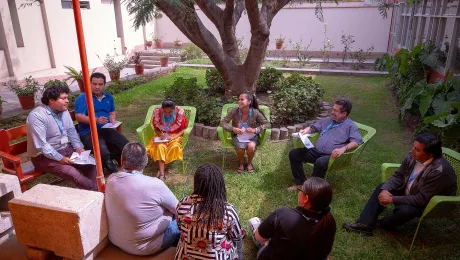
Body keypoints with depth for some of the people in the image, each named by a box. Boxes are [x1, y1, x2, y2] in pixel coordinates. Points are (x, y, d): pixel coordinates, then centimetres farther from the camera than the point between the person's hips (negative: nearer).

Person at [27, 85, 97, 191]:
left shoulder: (64, 111, 3)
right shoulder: (37, 116, -21)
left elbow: (71, 130, 11)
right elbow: (41, 144, -27)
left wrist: (78, 147, -5)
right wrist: (59, 158, -29)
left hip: (65, 149, 8)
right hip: (44, 156, -8)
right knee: (71, 172, -27)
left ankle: (94, 189, -5)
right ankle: (96, 191, -15)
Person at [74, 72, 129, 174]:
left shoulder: (109, 97, 17)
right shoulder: (82, 98, -3)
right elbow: (78, 117, -11)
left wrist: (113, 120, 3)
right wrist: (96, 120, -26)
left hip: (107, 129, 6)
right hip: (88, 132, -5)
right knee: (103, 152, -32)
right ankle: (114, 172, -2)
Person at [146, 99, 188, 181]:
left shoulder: (180, 113, -19)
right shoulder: (157, 112, -13)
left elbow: (183, 129, -8)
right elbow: (155, 128, 2)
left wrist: (174, 137, -22)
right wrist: (160, 135, -18)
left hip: (176, 135, -1)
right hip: (162, 135, 1)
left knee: (175, 146, -31)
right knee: (160, 146, -30)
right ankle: (162, 174, -32)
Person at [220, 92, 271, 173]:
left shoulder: (255, 113, -14)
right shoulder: (234, 111, -13)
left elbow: (267, 124, -8)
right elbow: (223, 122, -6)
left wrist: (255, 130, -23)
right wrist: (233, 129, -22)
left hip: (252, 136, 0)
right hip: (238, 136, 0)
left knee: (251, 146, -33)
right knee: (240, 148, -32)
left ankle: (249, 163, 3)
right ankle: (241, 163, 4)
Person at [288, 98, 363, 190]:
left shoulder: (350, 125, 0)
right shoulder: (328, 120, 20)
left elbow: (357, 141, -14)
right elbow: (313, 127, 29)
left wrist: (343, 149, -32)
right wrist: (306, 131, 4)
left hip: (331, 155, -6)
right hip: (316, 151, 7)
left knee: (320, 163, -39)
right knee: (293, 153, -8)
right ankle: (300, 183, -1)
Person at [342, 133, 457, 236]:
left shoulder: (440, 171, -34)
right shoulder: (412, 157, -14)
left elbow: (422, 199, -32)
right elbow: (398, 176, -2)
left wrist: (392, 199, -29)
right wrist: (385, 190, -20)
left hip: (429, 203, -7)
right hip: (408, 191, 8)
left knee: (404, 210, -32)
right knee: (382, 188, -3)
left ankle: (381, 224, 1)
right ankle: (365, 224, -9)